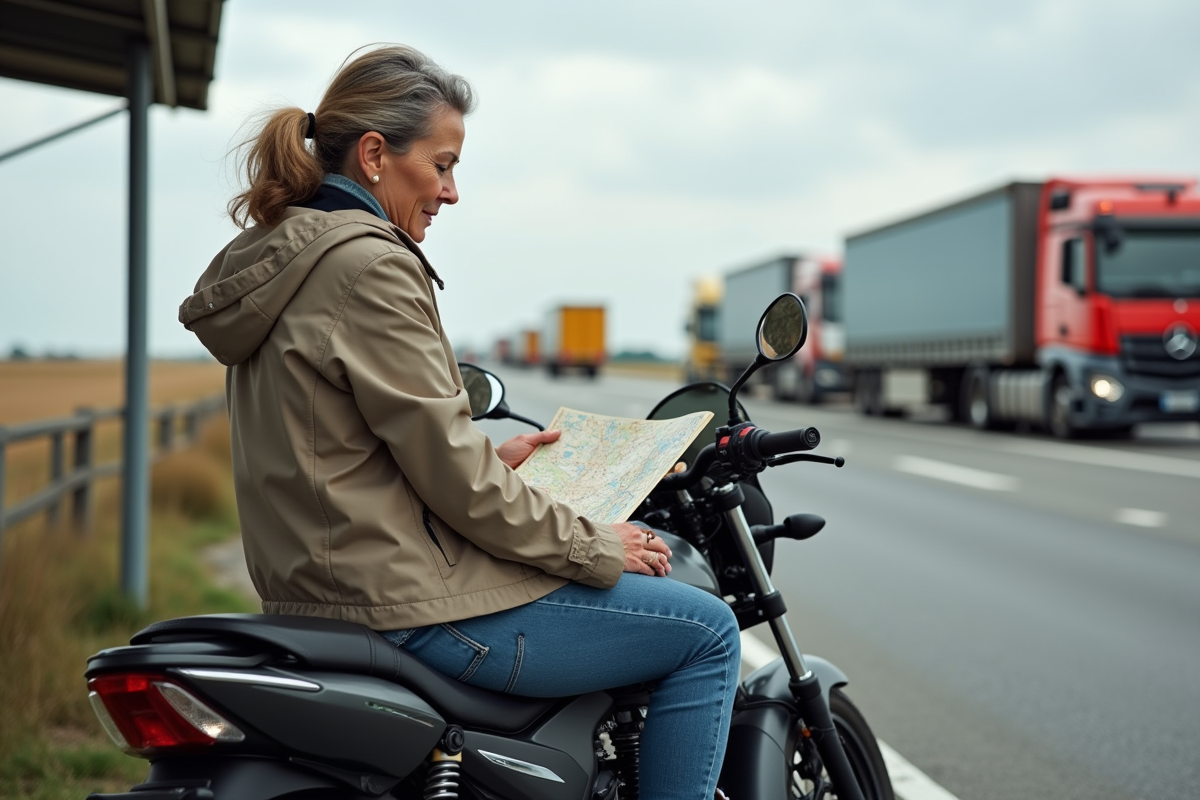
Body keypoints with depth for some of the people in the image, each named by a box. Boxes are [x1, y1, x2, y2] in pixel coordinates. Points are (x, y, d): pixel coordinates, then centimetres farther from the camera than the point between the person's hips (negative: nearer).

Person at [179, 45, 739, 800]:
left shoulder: (278, 256, 13)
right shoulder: (367, 263, -17)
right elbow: (447, 471, -18)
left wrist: (491, 460, 15)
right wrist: (596, 548, -8)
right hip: (411, 604, -11)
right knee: (708, 630, -4)